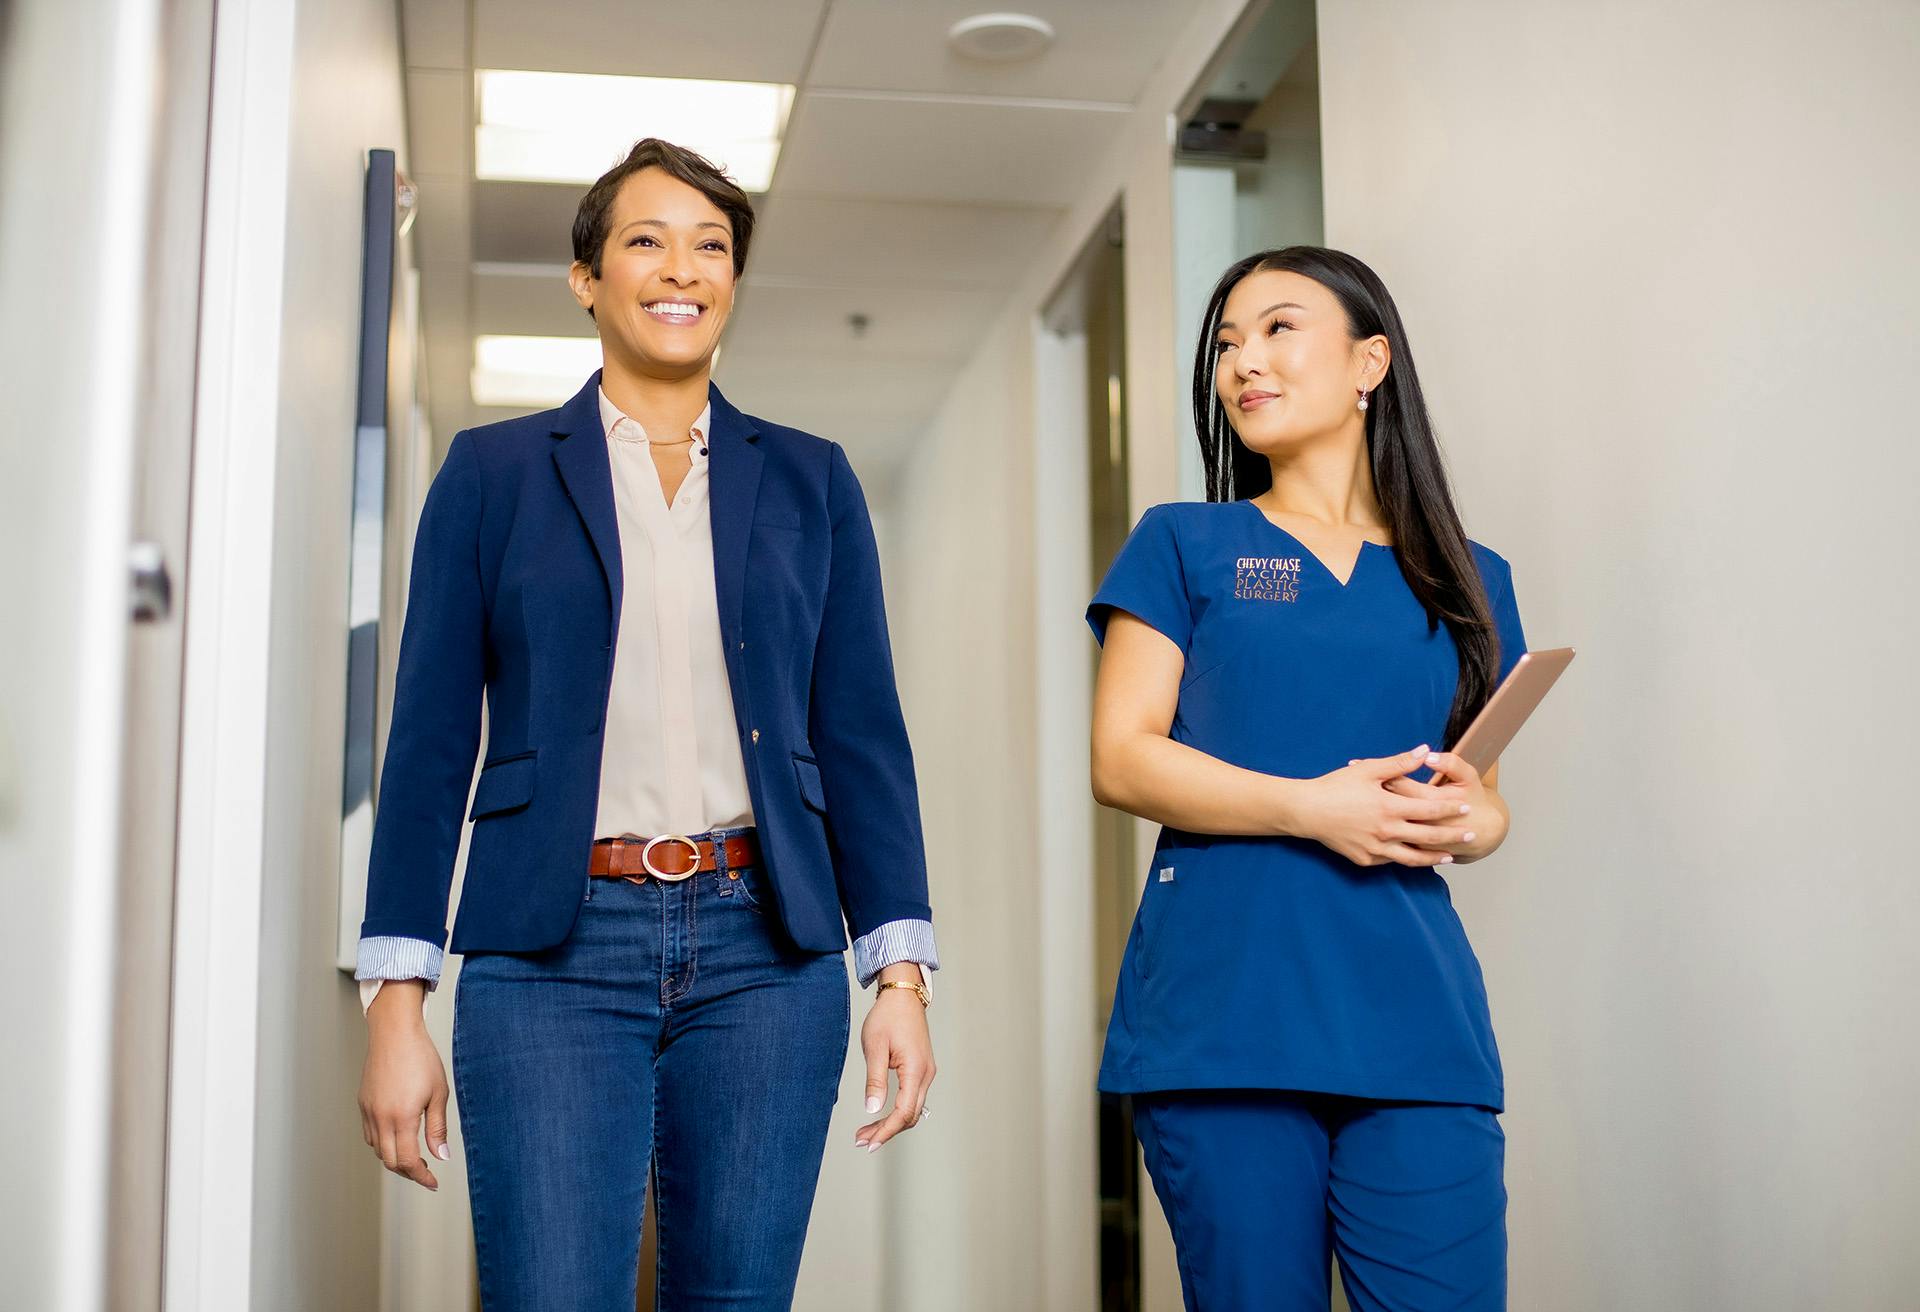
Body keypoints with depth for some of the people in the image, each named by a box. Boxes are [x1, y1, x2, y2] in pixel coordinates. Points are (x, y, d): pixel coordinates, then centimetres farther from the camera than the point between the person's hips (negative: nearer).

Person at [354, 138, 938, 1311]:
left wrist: (901, 975, 0)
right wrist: (398, 1001, -2)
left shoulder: (809, 480, 12)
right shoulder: (494, 471, 8)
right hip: (554, 951, -1)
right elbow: (431, 739, 4)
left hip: (764, 950, 2)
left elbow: (862, 737, 9)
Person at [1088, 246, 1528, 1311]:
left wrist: (1467, 821, -4)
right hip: (1224, 1014, -2)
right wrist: (1311, 805, -13)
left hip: (1416, 1019, 2)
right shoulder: (1184, 545, 9)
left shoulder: (1466, 582, 16)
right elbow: (1121, 760, -1)